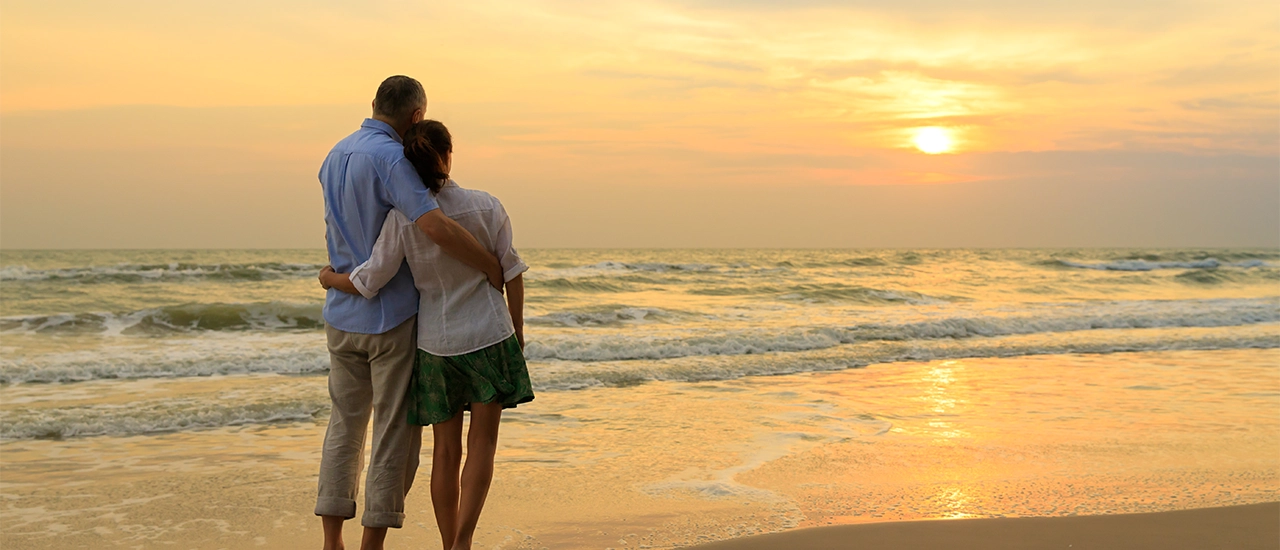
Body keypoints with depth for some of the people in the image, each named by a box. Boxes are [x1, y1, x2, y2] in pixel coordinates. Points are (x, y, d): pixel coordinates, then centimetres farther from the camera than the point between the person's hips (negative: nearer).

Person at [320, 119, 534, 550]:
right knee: (482, 444, 6)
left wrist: (330, 279, 14)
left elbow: (368, 283, -7)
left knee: (446, 451, 12)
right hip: (488, 336, -1)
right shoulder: (486, 207, -8)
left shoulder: (402, 219, -10)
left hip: (435, 344, 1)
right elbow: (511, 273, -3)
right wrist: (517, 329, 9)